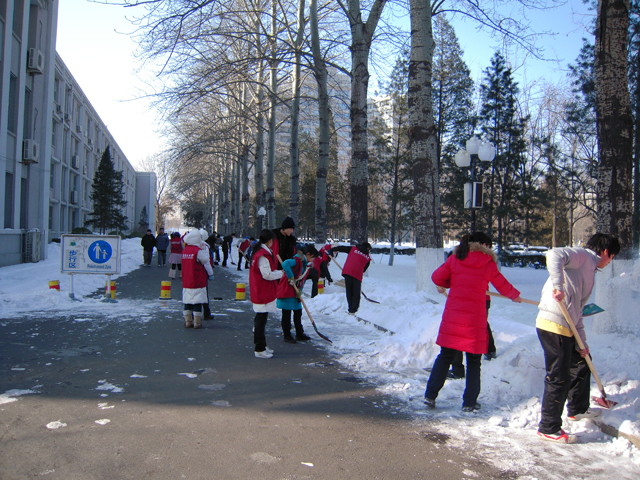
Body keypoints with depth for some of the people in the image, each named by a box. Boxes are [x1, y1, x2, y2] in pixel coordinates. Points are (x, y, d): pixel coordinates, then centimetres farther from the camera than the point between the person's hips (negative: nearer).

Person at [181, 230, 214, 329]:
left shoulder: (184, 251, 8)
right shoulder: (199, 251, -14)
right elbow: (206, 263, -5)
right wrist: (211, 274, 9)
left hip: (186, 282, 7)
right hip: (198, 282, -7)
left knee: (187, 302, 11)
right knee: (197, 302, -2)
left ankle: (188, 321, 16)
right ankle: (197, 322, 1)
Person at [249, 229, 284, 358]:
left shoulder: (259, 252, 13)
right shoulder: (263, 255, -21)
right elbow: (267, 275, -22)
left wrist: (276, 272, 10)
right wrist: (281, 273, -8)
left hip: (263, 293, 11)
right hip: (263, 293, -11)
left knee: (261, 319, 17)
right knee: (261, 320, -2)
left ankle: (261, 346, 28)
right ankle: (259, 350, 6)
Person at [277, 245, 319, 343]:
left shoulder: (307, 264, 10)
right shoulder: (297, 260, -19)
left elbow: (302, 279, 11)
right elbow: (285, 264, -37)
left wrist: (299, 289, -6)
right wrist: (291, 278, -30)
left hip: (295, 291, 9)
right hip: (287, 289, -9)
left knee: (298, 312, 14)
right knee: (287, 313, 1)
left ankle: (299, 334, 24)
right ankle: (287, 336, 9)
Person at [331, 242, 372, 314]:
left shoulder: (353, 249, 17)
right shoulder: (368, 258, 17)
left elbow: (341, 248, 16)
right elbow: (364, 269, 15)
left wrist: (331, 250, 26)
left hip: (347, 271, 1)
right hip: (357, 274, -1)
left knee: (349, 292, 13)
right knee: (356, 294, 8)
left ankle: (351, 308, 16)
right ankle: (353, 310, 2)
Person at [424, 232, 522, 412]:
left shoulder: (454, 259, 3)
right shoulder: (488, 264, -1)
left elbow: (437, 277, 4)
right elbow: (503, 286, 10)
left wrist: (445, 285, 26)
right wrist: (515, 295, 31)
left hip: (452, 316, 2)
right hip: (475, 317, -2)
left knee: (445, 357, 13)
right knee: (473, 362, 12)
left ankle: (430, 395, 12)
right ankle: (469, 402, 18)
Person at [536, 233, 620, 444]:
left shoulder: (590, 271, 25)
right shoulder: (583, 256, -3)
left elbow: (577, 309, 24)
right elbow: (554, 255, -24)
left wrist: (582, 343, 20)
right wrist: (558, 286, -32)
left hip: (566, 329, 10)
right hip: (553, 325, -10)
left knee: (581, 361, 25)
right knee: (558, 377, -3)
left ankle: (577, 409, 44)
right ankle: (548, 428, 9)